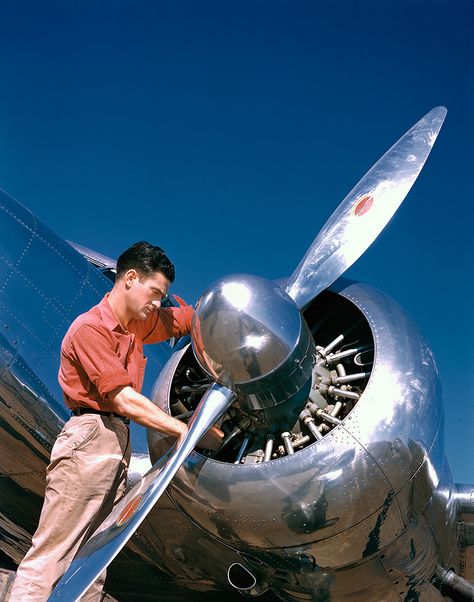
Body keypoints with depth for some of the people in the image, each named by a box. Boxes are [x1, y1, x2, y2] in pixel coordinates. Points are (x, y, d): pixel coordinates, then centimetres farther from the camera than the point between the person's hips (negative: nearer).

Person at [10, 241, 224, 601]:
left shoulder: (138, 325, 16)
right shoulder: (91, 327, -10)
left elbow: (190, 317, 24)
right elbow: (125, 401, -17)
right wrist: (189, 432, -15)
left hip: (119, 444, 9)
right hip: (89, 439, -9)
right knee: (51, 554, -8)